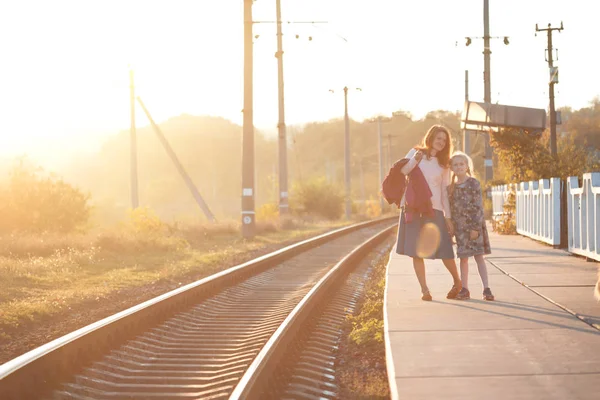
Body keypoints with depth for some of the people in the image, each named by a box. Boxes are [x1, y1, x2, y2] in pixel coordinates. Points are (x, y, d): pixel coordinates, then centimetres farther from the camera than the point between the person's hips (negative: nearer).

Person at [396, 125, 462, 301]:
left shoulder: (443, 164, 15)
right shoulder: (415, 153, 8)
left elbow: (444, 191, 14)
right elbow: (401, 172, -4)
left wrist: (448, 216, 8)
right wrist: (414, 160, -21)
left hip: (434, 209, 1)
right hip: (413, 207, -1)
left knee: (444, 250, -5)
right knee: (416, 251, -4)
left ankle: (457, 283, 18)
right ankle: (424, 290, 3)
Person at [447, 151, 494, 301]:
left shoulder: (474, 184, -6)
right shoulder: (452, 187, 9)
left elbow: (478, 207, -10)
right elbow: (451, 208, 12)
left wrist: (476, 227, -16)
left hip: (474, 225, -4)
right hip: (459, 227, 4)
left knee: (478, 256, -6)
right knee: (463, 258, 8)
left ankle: (486, 289, -6)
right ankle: (464, 289, 14)